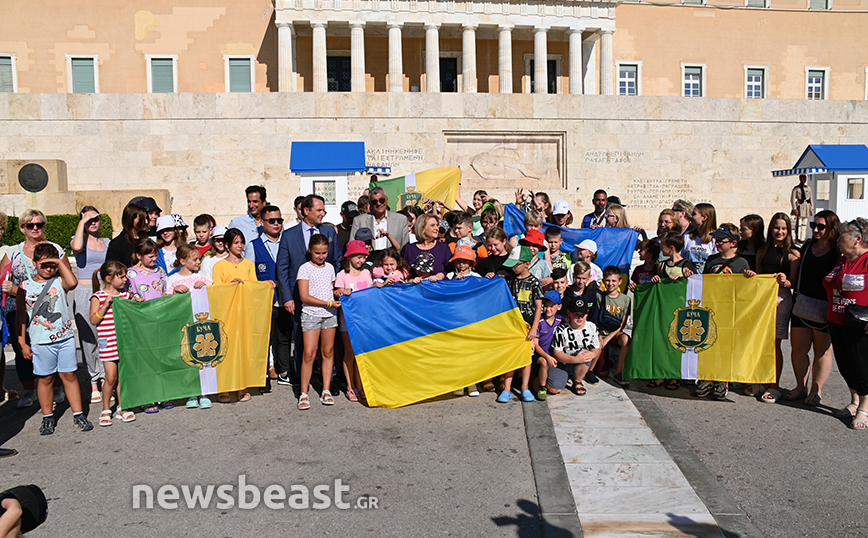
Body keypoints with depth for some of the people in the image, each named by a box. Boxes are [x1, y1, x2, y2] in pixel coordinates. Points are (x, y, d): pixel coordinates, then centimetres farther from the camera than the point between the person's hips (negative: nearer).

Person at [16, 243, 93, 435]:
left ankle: (78, 415, 11)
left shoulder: (59, 281, 3)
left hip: (65, 338, 0)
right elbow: (21, 316, 5)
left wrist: (60, 262, -13)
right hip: (40, 341, 0)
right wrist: (22, 342, 2)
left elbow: (72, 283, -22)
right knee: (45, 379, 7)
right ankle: (48, 417, 19)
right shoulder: (25, 286, 3)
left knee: (69, 375, 5)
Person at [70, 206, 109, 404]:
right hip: (84, 293, -3)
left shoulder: (108, 243, 15)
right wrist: (82, 222, -12)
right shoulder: (79, 240, 4)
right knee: (88, 339, -1)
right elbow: (77, 247, -22)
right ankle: (94, 383, 8)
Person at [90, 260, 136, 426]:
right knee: (110, 377, -4)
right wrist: (106, 304, -19)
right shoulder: (98, 297, -4)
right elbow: (94, 320, -11)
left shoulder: (125, 295, 10)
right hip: (108, 343, -4)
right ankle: (106, 410, 12)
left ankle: (121, 409, 19)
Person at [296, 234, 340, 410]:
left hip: (329, 315, 5)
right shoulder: (305, 269, -4)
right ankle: (304, 394, 0)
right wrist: (329, 303, -14)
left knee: (328, 352, 5)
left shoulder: (330, 268, 12)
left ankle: (326, 391, 13)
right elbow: (304, 296, -11)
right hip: (311, 314, -4)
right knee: (309, 353, -9)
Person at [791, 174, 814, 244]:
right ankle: (797, 239, -3)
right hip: (799, 207, -5)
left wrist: (812, 208, 10)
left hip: (807, 206, 5)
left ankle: (802, 239, 10)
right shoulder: (796, 188, -2)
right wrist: (795, 209, -13)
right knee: (798, 223, -7)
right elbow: (792, 199, -6)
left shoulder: (808, 188, 12)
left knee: (805, 224, 6)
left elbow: (811, 198, 16)